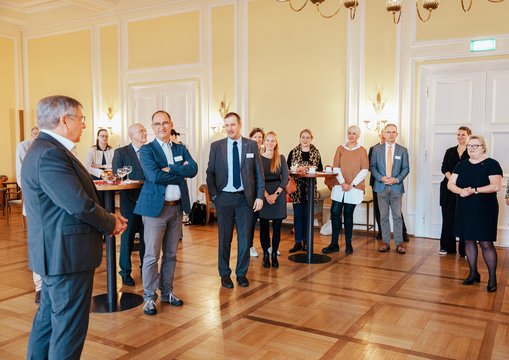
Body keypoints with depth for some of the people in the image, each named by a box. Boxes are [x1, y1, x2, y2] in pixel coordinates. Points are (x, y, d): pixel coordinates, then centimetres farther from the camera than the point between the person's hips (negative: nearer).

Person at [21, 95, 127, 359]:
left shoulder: (47, 149, 12)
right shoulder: (50, 154, -22)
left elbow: (75, 199, 13)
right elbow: (80, 205, -26)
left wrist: (108, 216, 1)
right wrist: (111, 223, -8)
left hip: (55, 254, 11)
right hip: (67, 255, -11)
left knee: (48, 318, 22)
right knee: (69, 327, 2)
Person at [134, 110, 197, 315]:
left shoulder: (181, 149, 12)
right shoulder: (146, 150, -3)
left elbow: (193, 170, -5)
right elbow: (155, 176, -19)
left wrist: (170, 169, -16)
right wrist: (181, 173, -11)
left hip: (177, 207, 5)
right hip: (155, 207, -5)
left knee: (170, 254, 14)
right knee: (152, 255, 0)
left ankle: (167, 292, 26)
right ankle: (149, 297, 12)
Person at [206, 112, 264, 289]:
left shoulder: (251, 145, 1)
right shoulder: (216, 146, 1)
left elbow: (259, 173, 2)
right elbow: (210, 173, 4)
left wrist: (259, 196, -3)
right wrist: (213, 195, -2)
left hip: (245, 198, 1)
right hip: (224, 197, 0)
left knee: (244, 237, 7)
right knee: (224, 238, 8)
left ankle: (242, 273, 22)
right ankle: (225, 274, 22)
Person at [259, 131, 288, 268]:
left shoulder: (281, 158, 4)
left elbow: (285, 178, -1)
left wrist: (275, 194, -12)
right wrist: (266, 195, -14)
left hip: (278, 194, 1)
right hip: (263, 194, -1)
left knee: (277, 227, 4)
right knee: (264, 227, 2)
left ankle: (274, 255, 13)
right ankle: (266, 255, 12)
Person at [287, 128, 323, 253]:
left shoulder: (316, 153, 7)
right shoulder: (293, 152, 3)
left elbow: (320, 168, 5)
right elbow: (287, 168, -1)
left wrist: (311, 168, -13)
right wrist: (297, 169, -17)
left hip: (310, 187, 1)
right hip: (297, 187, -1)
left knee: (307, 214, 6)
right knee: (298, 214, 0)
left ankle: (306, 241, 16)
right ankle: (298, 242, 8)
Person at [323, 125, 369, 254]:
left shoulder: (362, 151, 4)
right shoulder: (340, 149, 9)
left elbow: (364, 170, -3)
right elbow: (336, 167, 3)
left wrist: (352, 184, -12)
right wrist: (342, 183, -11)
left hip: (354, 188, -2)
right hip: (339, 186, 2)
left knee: (348, 214, 2)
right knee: (335, 213, -2)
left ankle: (348, 244, 15)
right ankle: (334, 244, 6)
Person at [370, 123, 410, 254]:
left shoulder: (402, 150, 5)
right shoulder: (377, 149, 7)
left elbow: (406, 168, 3)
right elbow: (373, 167, 4)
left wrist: (397, 179, -12)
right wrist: (381, 178, -11)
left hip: (396, 187, -1)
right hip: (381, 187, 1)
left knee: (397, 216, 0)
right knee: (383, 216, 5)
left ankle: (399, 243, 6)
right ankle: (386, 242, 13)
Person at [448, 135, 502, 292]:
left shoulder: (491, 164, -5)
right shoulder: (462, 165, 10)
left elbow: (496, 186, -17)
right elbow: (450, 184, 3)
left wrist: (474, 190, -23)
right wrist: (461, 190, -17)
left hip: (484, 210, -5)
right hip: (464, 209, 5)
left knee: (486, 243, -4)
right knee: (468, 240, 11)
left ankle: (492, 278, 7)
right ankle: (473, 273, 24)